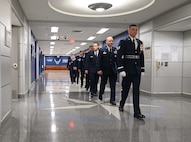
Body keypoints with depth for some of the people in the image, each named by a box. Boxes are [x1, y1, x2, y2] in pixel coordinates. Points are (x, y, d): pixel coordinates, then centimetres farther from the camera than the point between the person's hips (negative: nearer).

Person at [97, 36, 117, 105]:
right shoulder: (102, 50, -3)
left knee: (113, 85, 0)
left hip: (113, 71, 2)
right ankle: (100, 94, 37)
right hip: (104, 70, -1)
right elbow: (99, 60, -6)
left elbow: (117, 59, 2)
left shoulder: (115, 50, 4)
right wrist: (99, 69, -12)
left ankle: (112, 99, 5)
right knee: (103, 83, 15)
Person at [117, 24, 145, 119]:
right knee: (125, 89, 10)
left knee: (136, 91, 0)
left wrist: (142, 69, 7)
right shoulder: (123, 42, -3)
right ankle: (121, 105, 35)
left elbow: (141, 56, 12)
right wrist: (121, 70, -17)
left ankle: (137, 112, 1)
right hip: (127, 71, -3)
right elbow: (119, 57, -9)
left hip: (137, 71, 4)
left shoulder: (140, 43, 11)